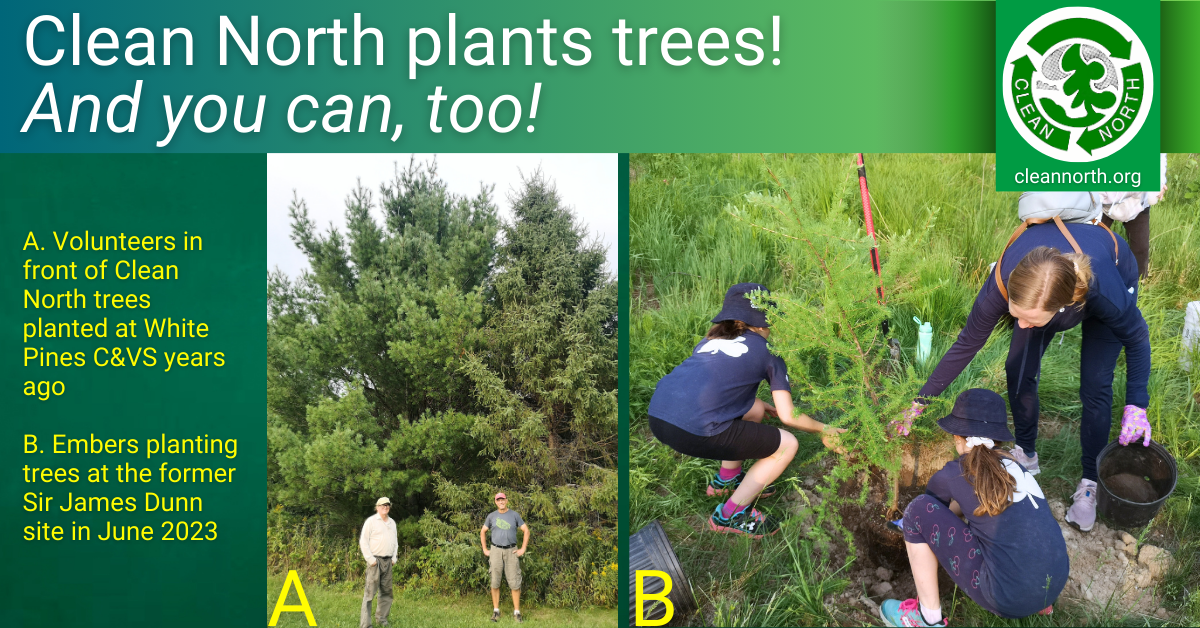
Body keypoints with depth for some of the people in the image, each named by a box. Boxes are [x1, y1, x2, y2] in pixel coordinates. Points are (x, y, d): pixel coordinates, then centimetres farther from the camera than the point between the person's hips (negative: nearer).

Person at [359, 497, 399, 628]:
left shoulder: (392, 522, 16)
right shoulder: (371, 521, -4)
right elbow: (363, 541, -7)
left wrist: (394, 558, 12)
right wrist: (370, 559, -12)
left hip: (388, 562, 6)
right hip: (375, 561, -6)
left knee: (387, 592, 9)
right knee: (370, 592, -9)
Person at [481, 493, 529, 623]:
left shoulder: (514, 515, 4)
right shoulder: (492, 516, 7)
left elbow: (526, 531, 6)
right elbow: (482, 532, 16)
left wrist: (523, 549, 0)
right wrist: (485, 550, 9)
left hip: (511, 551, -1)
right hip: (496, 551, 1)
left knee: (514, 583, -4)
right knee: (495, 582, 1)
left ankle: (516, 612, 1)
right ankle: (496, 611, 9)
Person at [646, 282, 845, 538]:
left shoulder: (710, 341, 26)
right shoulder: (768, 352, 11)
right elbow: (789, 417, 10)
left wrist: (769, 408, 45)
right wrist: (824, 430, 27)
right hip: (696, 432, -7)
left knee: (754, 409, 28)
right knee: (787, 444, 11)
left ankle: (726, 479, 39)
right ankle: (729, 515, 13)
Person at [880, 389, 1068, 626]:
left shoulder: (953, 474, -2)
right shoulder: (1011, 466, 14)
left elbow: (928, 505, 22)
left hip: (1010, 600, -6)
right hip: (1055, 584, 7)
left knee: (919, 511, 2)